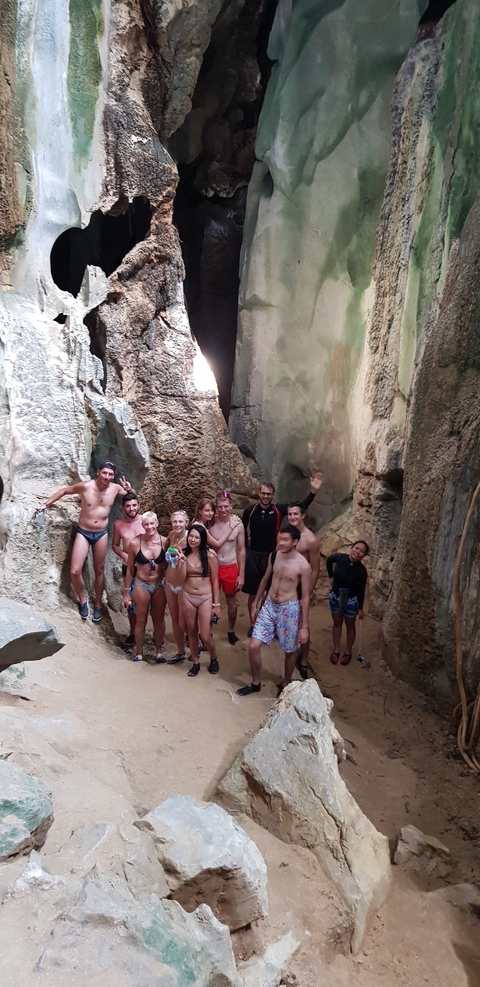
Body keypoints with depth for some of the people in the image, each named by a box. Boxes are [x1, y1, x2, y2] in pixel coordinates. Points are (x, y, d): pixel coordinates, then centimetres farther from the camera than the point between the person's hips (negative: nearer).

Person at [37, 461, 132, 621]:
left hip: (101, 534, 2)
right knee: (75, 571, -9)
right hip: (83, 533, -2)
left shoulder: (116, 488, -8)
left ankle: (98, 604, 29)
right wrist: (46, 504, -3)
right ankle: (82, 600, 17)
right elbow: (64, 491, -2)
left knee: (99, 571, 13)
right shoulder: (85, 486, -16)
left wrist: (130, 490, -13)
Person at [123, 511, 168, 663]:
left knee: (159, 619, 14)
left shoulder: (165, 542, -10)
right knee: (141, 621, 10)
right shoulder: (135, 543, -12)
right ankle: (139, 653, 26)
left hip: (160, 586, 1)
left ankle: (159, 651, 31)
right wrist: (126, 591, 1)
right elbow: (130, 569, -2)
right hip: (141, 586, -1)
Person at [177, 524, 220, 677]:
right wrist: (182, 561, -20)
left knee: (205, 636, -2)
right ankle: (195, 662, 31)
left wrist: (216, 603, -4)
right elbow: (182, 578, -6)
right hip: (187, 597, 3)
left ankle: (214, 659, 26)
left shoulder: (209, 555, -11)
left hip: (205, 598, -3)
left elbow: (215, 581, -6)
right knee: (192, 632, 13)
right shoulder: (184, 553, -2)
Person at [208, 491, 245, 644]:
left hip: (231, 568, 1)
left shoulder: (238, 525, -7)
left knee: (231, 602, 16)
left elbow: (241, 551, -1)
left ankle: (231, 631, 34)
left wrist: (241, 575, -2)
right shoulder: (210, 524, -10)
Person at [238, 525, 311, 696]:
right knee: (253, 646, 1)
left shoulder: (303, 565, -18)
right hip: (269, 605, 4)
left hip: (289, 609, -4)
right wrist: (256, 602, 17)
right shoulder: (274, 556, -3)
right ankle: (255, 683, 23)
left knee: (289, 651, 13)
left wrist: (304, 626, -11)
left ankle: (285, 684, 38)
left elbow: (305, 597, -12)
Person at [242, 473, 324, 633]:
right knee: (252, 592, 9)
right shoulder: (250, 510, -6)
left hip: (271, 555, 0)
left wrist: (313, 492, -21)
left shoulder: (278, 510, -5)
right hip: (253, 555, 0)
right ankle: (252, 624, 23)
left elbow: (300, 507, -10)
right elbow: (242, 531, 5)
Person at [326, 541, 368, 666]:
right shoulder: (339, 557, -19)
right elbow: (329, 560, 4)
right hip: (335, 597, 2)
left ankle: (348, 652, 35)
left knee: (350, 625, 17)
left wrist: (360, 608, -7)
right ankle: (336, 650, 36)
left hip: (351, 600, -2)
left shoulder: (361, 570, -22)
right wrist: (331, 577, 7)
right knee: (337, 623, 19)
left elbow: (361, 590, -11)